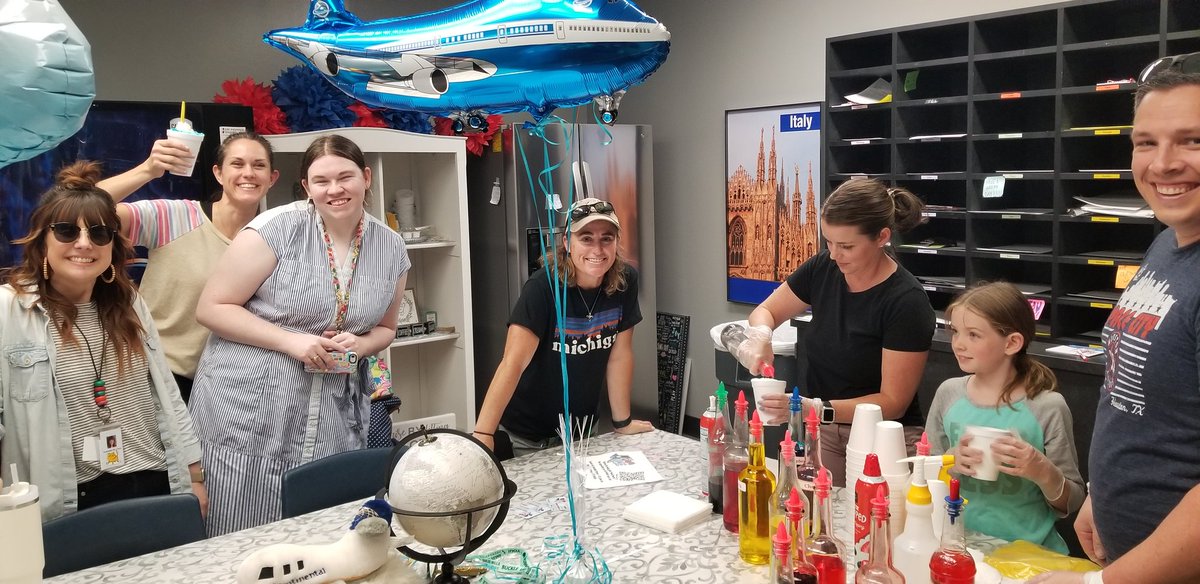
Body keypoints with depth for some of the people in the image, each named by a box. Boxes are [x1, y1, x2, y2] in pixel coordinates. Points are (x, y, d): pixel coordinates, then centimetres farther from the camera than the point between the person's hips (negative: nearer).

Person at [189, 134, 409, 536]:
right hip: (247, 415, -4)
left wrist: (360, 344, -6)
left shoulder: (391, 248, 5)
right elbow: (211, 308, -8)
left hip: (334, 423, 4)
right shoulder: (277, 229, -10)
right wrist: (290, 340, -18)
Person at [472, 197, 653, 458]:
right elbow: (513, 363, -29)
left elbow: (619, 355, -2)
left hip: (581, 427, 4)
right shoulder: (543, 287, -23)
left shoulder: (625, 281, -10)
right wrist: (483, 434, -36)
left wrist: (622, 422, 2)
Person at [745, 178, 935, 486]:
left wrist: (816, 409, -30)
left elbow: (893, 403, -17)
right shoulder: (823, 268, -4)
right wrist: (760, 335, -13)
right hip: (821, 430, 4)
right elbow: (765, 311, 11)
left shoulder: (907, 302, -18)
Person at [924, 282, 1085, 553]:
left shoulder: (1047, 407, -7)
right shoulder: (949, 394, 1)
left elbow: (1069, 504, 1)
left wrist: (1043, 472, -18)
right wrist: (950, 462, -9)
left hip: (1026, 548, -2)